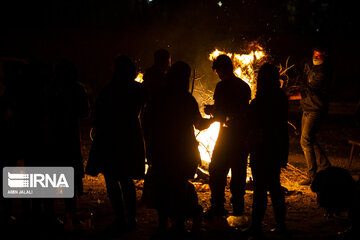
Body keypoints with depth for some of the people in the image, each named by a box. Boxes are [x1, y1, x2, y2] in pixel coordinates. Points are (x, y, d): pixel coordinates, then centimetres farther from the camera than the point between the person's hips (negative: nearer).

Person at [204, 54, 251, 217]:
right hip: (244, 135, 6)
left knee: (217, 171, 3)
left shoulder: (222, 86, -11)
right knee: (239, 172, 12)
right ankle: (238, 209, 15)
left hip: (228, 135, -6)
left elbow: (220, 116, -14)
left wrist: (210, 111, 8)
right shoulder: (245, 86, 9)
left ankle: (217, 207, 1)